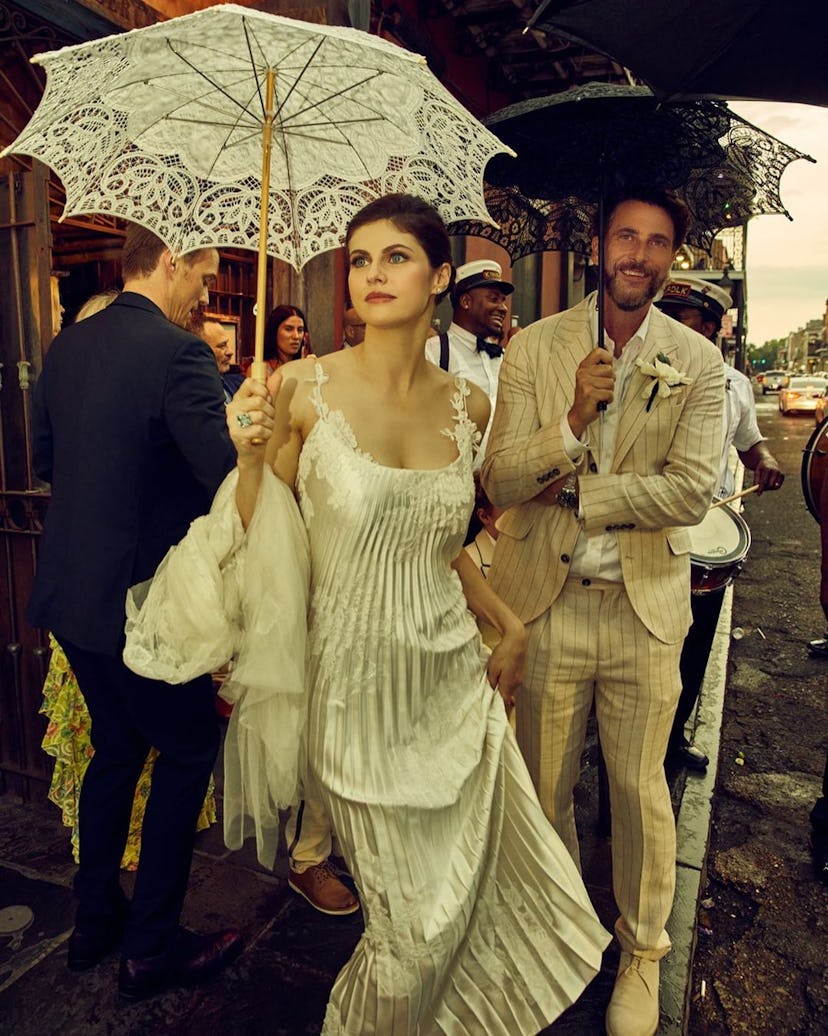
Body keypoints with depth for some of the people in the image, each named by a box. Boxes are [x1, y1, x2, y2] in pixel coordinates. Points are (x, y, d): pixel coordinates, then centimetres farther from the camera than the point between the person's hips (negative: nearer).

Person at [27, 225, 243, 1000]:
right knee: (188, 753, 10)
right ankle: (151, 948, 23)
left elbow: (45, 458, 15)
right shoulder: (177, 352, -18)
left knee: (116, 748, 23)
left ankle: (95, 920, 38)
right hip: (141, 596, -8)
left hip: (70, 589, 8)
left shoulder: (65, 346, 7)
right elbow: (230, 477, -25)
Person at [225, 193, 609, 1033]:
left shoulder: (466, 406, 1)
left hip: (453, 677, 4)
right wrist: (249, 454, -21)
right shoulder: (304, 388, -10)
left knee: (474, 891, 20)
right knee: (413, 924, 8)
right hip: (359, 682, -4)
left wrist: (508, 624, 12)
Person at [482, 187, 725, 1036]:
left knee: (638, 789, 13)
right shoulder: (533, 347, -1)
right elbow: (498, 481, -8)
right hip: (545, 605, 1)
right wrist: (574, 417, -23)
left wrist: (574, 494, -11)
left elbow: (690, 491, -10)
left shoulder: (698, 363, 0)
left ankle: (641, 949, 40)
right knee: (543, 784, 15)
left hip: (644, 612, 0)